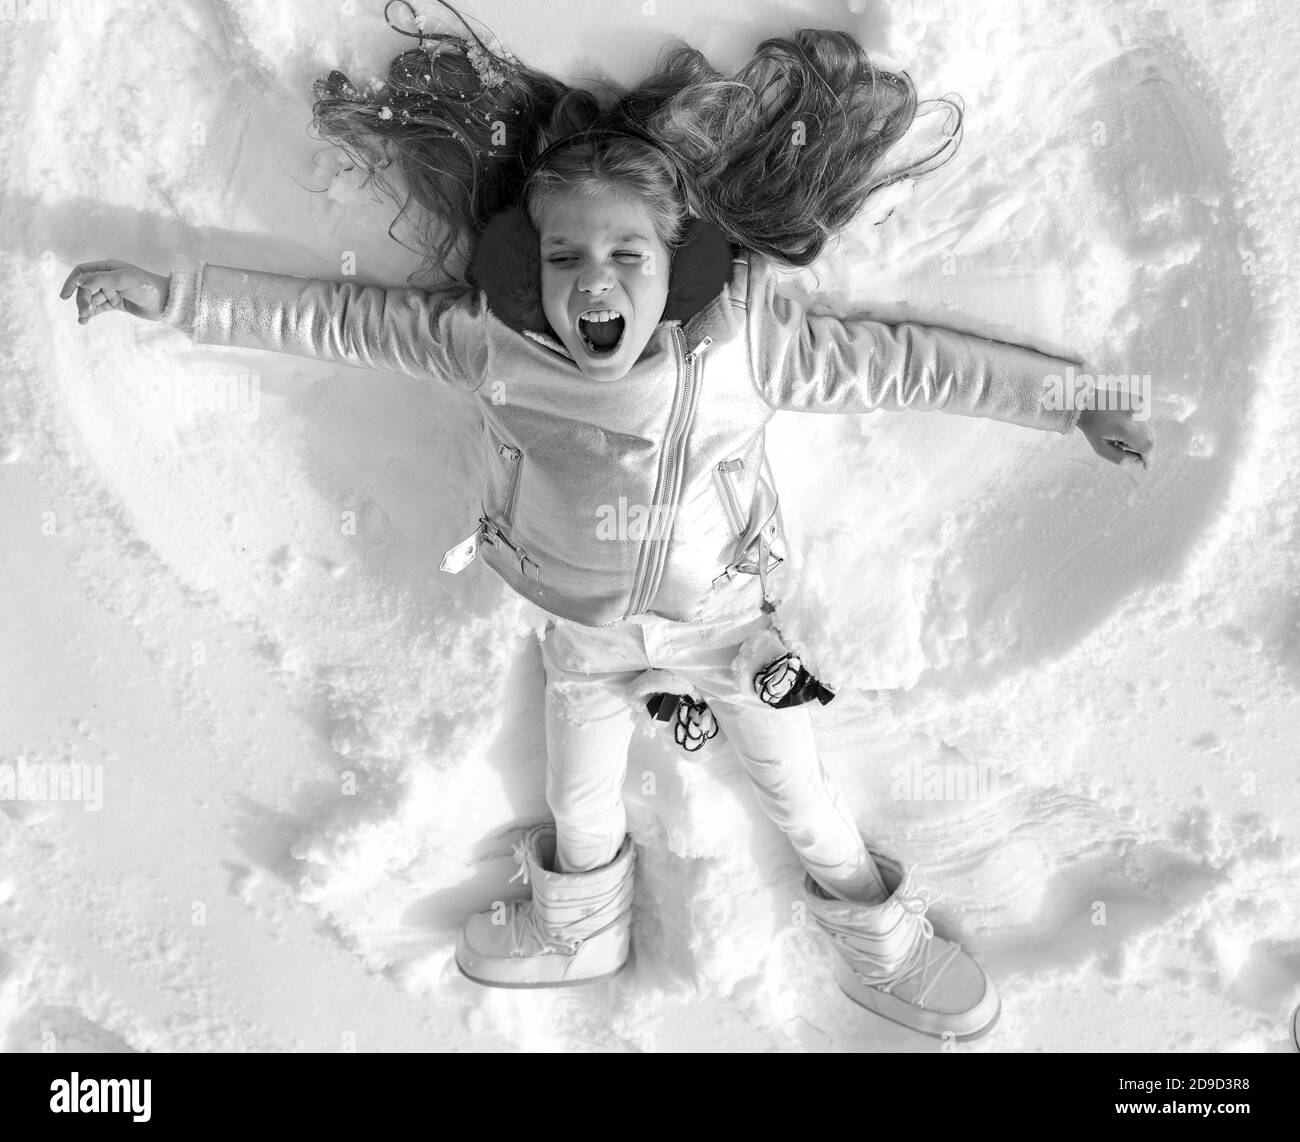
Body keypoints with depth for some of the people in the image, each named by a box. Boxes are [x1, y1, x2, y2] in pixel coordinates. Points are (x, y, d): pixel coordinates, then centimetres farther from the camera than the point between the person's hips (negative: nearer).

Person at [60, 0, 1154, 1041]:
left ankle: (879, 937, 45)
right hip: (584, 635, 3)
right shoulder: (492, 342, -22)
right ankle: (578, 923, 58)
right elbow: (340, 319, -12)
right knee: (579, 806, 24)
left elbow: (903, 363, -22)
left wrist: (1072, 398, -18)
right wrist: (176, 295, -10)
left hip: (728, 620, -2)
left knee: (799, 791, 15)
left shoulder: (743, 339, -28)